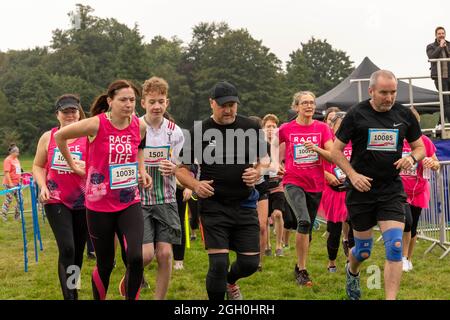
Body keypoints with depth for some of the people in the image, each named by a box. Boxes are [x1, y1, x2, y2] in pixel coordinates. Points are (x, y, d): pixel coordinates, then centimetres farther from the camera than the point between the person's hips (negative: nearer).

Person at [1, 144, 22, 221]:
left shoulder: (16, 159, 13)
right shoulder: (8, 160, -12)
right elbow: (6, 172, -18)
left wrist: (20, 179, 19)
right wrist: (10, 183, -22)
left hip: (17, 183, 8)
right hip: (10, 184, -8)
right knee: (8, 200, -1)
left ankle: (17, 216, 16)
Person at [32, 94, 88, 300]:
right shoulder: (48, 137, 3)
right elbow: (38, 166, 12)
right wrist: (43, 187, -3)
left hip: (83, 202, 0)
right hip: (56, 200, 0)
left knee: (78, 250, 11)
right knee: (67, 248, -13)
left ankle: (72, 288, 31)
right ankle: (69, 296, -8)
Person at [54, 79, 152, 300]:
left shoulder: (139, 125, -2)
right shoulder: (96, 125, -15)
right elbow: (59, 136, -1)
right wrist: (73, 165, 4)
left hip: (129, 203, 3)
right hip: (99, 205, -2)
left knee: (135, 259, -16)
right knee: (105, 265, 9)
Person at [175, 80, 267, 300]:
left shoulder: (251, 128, 1)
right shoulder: (199, 131, -4)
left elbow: (264, 160, 14)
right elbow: (181, 168, 2)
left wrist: (257, 172, -8)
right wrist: (195, 185, -18)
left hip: (245, 205, 3)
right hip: (214, 206, -3)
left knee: (250, 263, 7)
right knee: (218, 263, -10)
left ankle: (230, 282, 42)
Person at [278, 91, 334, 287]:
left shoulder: (322, 128, 3)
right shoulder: (286, 129, 0)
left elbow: (332, 156, -4)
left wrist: (316, 148, -20)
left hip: (315, 184, 3)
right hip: (293, 182, -3)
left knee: (308, 228, 12)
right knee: (304, 221, -25)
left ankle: (300, 267, 32)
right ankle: (302, 270, -16)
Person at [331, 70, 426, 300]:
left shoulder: (404, 115, 2)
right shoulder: (356, 114, -5)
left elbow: (420, 147, 13)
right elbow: (336, 150, -1)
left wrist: (412, 158, -10)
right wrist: (352, 175, -14)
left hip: (391, 190, 2)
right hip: (361, 188, -1)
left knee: (395, 246, -13)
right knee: (363, 250, 10)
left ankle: (391, 298, -7)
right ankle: (352, 272, 45)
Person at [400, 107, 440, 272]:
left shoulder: (425, 141, -3)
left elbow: (437, 166, 4)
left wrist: (432, 162, -19)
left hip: (418, 191, 2)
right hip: (400, 190, -2)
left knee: (413, 227, 9)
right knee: (407, 221, -21)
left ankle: (409, 260, 27)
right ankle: (403, 257, -4)